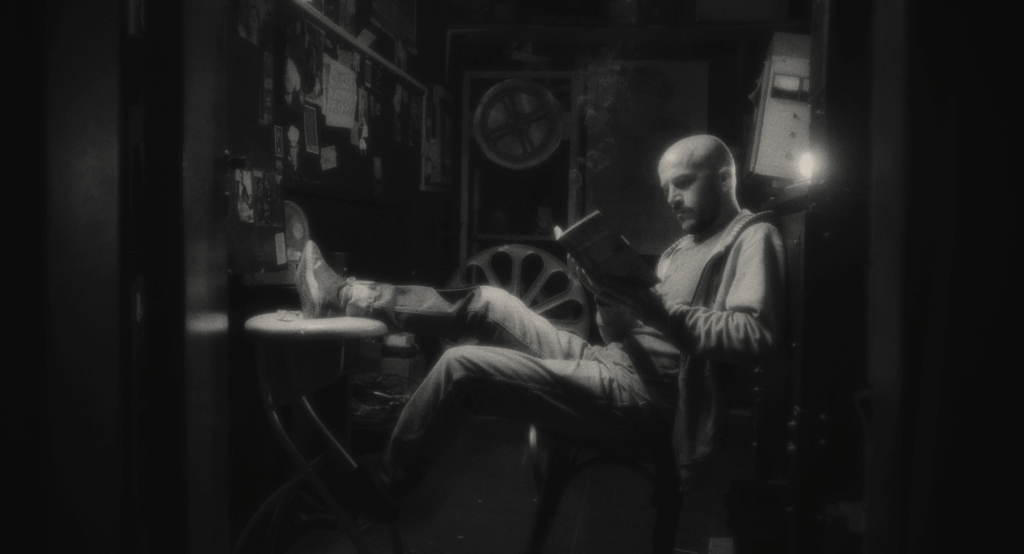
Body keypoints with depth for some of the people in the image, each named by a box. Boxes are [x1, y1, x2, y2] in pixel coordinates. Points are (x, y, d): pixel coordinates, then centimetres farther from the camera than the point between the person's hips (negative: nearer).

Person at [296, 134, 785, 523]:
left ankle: (382, 490, 7)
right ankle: (344, 299, 17)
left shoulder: (752, 237, -5)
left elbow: (755, 338, -23)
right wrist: (609, 296, -6)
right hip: (607, 360, 9)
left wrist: (652, 307, -25)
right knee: (486, 302, 9)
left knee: (460, 366, -14)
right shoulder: (685, 247, 22)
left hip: (641, 390, -9)